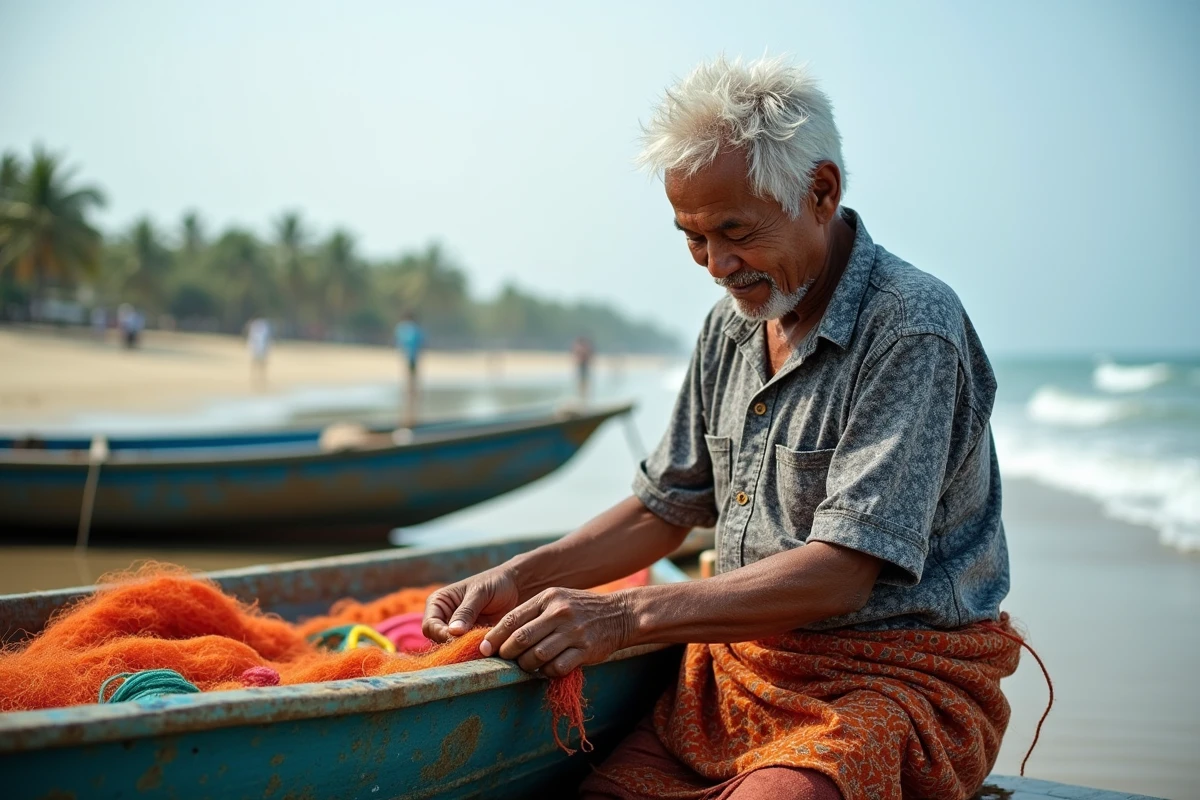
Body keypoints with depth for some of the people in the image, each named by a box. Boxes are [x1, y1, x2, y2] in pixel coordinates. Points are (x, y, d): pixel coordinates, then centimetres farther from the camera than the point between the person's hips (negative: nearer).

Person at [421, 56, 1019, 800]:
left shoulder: (911, 327, -16)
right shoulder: (731, 325, 10)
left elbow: (839, 573, -21)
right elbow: (664, 508, 17)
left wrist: (628, 615, -24)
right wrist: (519, 582, 3)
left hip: (898, 678, -6)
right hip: (742, 669, 6)